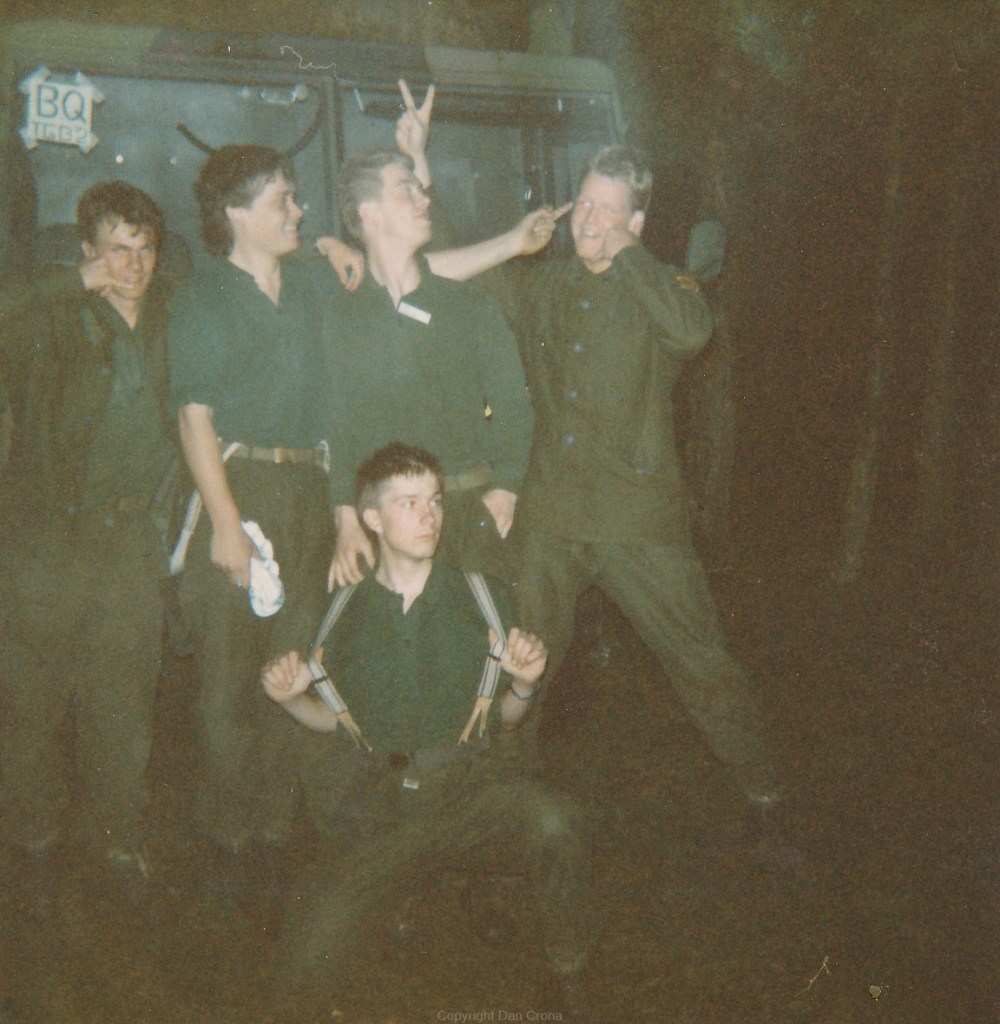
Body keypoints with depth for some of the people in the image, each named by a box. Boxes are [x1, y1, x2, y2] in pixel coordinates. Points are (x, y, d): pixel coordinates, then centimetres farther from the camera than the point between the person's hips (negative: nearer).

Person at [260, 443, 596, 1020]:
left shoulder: (483, 598, 9)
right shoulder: (344, 612, 8)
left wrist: (523, 685, -7)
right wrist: (292, 697, -1)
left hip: (467, 786, 0)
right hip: (376, 806, 0)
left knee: (553, 826, -34)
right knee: (309, 964, -22)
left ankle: (572, 975, -6)